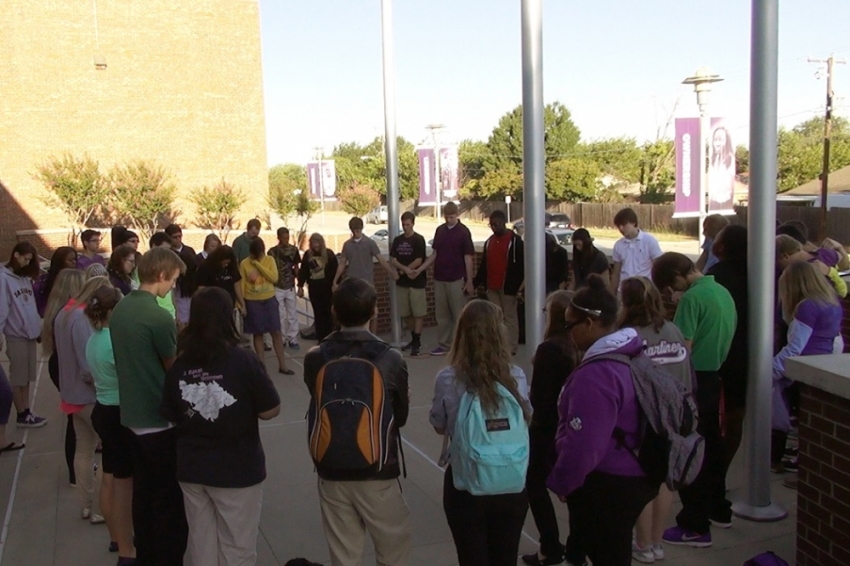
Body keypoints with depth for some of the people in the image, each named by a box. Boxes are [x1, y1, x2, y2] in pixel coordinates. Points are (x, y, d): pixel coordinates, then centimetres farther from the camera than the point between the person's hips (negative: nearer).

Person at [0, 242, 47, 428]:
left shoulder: (25, 278, 12)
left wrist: (38, 326, 12)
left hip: (30, 333, 7)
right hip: (16, 335, -7)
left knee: (27, 376, 11)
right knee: (18, 377, 3)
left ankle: (27, 411, 19)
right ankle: (22, 415, 11)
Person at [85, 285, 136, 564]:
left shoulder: (94, 339, 6)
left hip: (104, 411, 10)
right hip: (120, 415, -10)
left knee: (109, 478, 19)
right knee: (124, 483, -1)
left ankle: (117, 538, 34)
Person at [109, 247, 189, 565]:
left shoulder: (120, 309, 4)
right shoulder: (159, 317, -21)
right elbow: (174, 368, -10)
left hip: (133, 413, 8)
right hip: (160, 417, -8)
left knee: (143, 493, 19)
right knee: (169, 500, 4)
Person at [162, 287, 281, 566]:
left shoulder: (179, 366, -7)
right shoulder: (244, 362, -18)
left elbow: (172, 417, 4)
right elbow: (270, 411, -12)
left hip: (191, 468, 4)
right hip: (237, 469, -4)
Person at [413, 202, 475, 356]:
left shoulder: (463, 232, -7)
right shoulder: (440, 230, 8)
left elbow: (468, 257, -7)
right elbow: (434, 254, 12)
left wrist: (469, 281, -10)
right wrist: (420, 269, 4)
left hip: (456, 279, -5)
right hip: (439, 279, 5)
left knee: (459, 314, 1)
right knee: (442, 314, 10)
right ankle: (443, 345, 19)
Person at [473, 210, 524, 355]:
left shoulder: (515, 241, -7)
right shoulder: (489, 241, 14)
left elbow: (521, 265, -11)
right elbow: (484, 264, 18)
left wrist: (520, 287, -17)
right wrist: (476, 282, 12)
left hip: (508, 287, -6)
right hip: (491, 287, 6)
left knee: (510, 317, 2)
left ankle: (510, 348, 6)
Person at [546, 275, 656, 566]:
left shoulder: (596, 374, -27)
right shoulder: (635, 354, 3)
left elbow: (583, 444, -26)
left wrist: (561, 482, -10)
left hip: (606, 485, -9)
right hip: (634, 475, 9)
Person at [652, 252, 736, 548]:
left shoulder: (692, 298, -18)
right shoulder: (723, 291, 8)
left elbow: (683, 349, -19)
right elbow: (729, 334, 15)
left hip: (694, 381, -8)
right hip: (716, 377, 8)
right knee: (711, 444, 20)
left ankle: (695, 527, 4)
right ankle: (718, 510, 33)